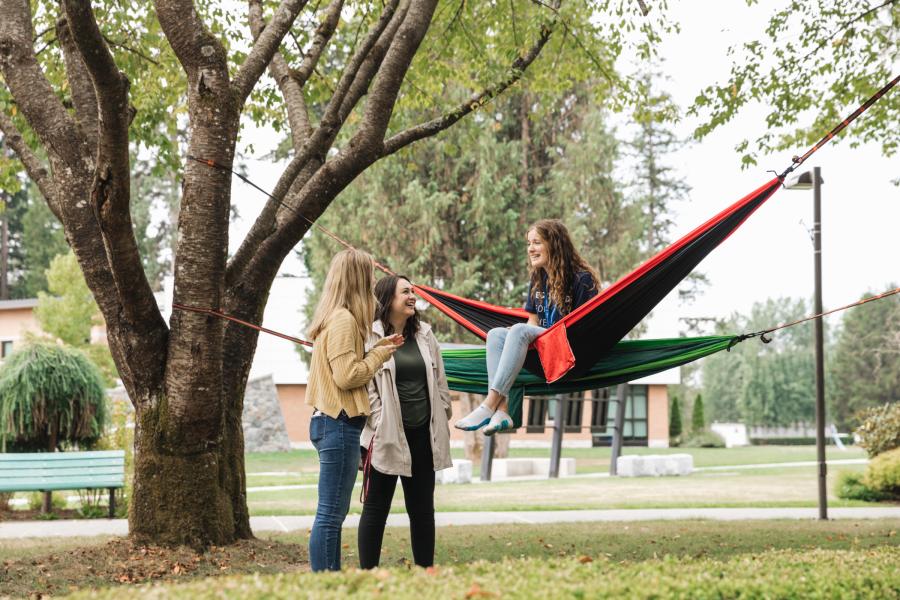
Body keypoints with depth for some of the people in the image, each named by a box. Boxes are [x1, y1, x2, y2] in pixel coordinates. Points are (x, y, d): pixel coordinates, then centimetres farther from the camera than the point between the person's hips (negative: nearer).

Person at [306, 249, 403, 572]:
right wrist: (379, 354, -5)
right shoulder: (344, 319, -14)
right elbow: (346, 376, -18)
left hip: (331, 422, 11)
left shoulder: (335, 317, 17)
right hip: (340, 424, -11)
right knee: (330, 515, -9)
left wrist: (376, 349, 9)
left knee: (333, 514, 13)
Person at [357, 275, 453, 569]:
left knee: (422, 509, 11)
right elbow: (363, 384, -10)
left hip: (422, 435, 6)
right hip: (387, 436, -6)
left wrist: (443, 421, 10)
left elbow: (439, 382, 16)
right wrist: (379, 424, -14)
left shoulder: (425, 335, 12)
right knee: (376, 509, 2)